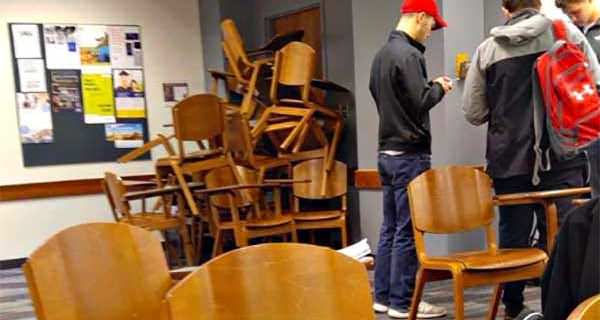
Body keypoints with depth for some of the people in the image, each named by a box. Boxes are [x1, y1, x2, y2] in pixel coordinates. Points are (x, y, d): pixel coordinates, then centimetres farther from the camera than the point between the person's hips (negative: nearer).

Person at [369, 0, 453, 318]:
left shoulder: (382, 53, 14)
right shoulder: (408, 54, -15)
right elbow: (420, 103, -19)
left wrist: (430, 86, 15)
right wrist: (439, 88, 0)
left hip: (387, 152, 9)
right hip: (409, 154, -9)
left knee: (390, 228, 13)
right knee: (408, 231, -3)